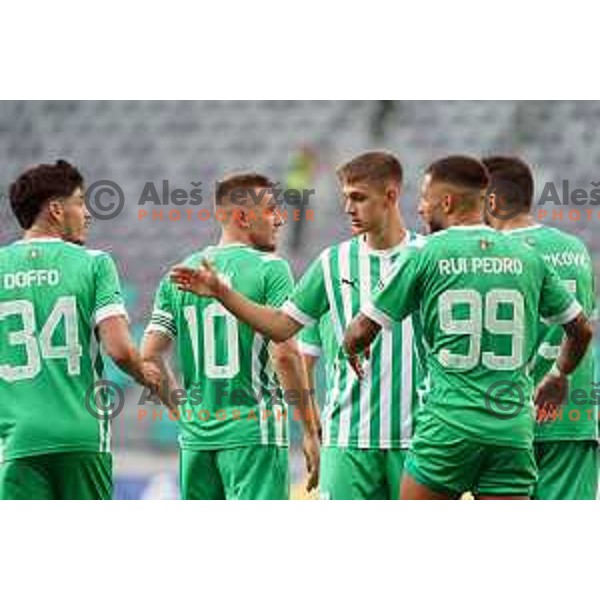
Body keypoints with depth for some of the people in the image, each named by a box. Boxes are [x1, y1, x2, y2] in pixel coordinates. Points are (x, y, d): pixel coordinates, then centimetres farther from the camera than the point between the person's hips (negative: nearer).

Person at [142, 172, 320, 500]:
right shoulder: (270, 269, -6)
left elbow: (149, 356, 6)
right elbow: (285, 354, -13)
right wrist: (310, 430, -7)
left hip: (196, 435, 6)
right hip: (254, 432, -6)